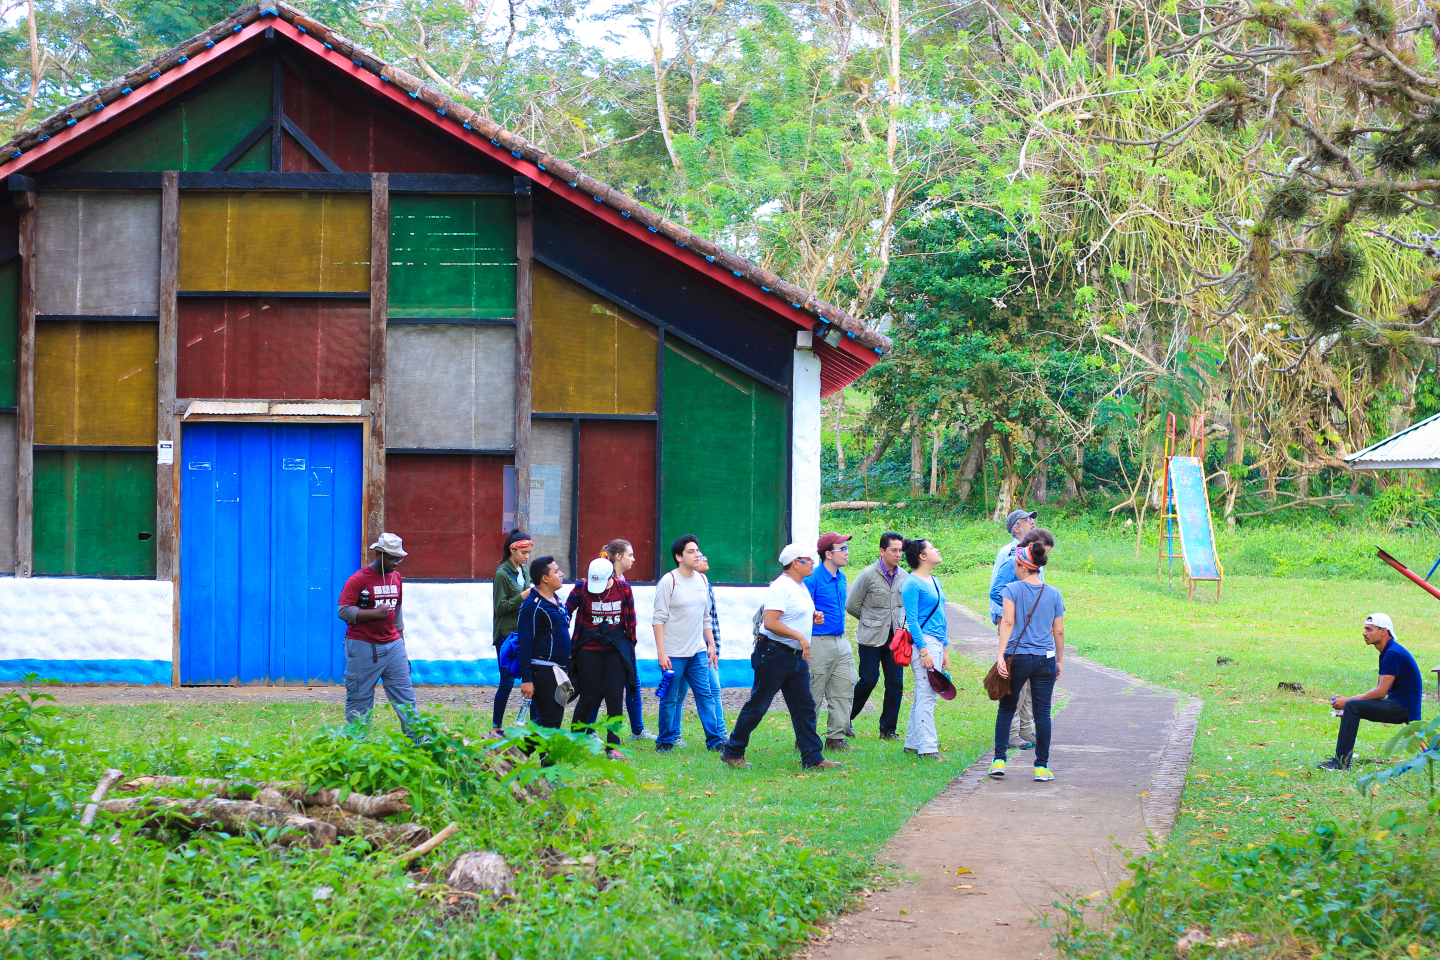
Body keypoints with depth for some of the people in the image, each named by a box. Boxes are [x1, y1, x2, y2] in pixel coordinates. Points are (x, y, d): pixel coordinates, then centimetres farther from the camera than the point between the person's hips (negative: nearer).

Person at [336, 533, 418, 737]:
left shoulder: (396, 577, 13)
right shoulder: (358, 579, -10)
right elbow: (343, 611, -15)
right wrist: (375, 613, -20)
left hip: (392, 644, 6)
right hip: (363, 648, -6)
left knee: (405, 693, 2)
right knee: (360, 698, -2)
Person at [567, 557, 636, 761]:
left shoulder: (623, 589, -4)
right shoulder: (581, 589, -9)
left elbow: (631, 618, 9)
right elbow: (565, 614, -1)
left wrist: (631, 643, 13)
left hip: (616, 650, 1)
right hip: (589, 650, -1)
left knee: (614, 697, -4)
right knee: (589, 697, 1)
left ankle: (614, 746, 2)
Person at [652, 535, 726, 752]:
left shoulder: (702, 580, 10)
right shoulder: (668, 582, -8)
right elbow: (659, 619, -10)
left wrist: (711, 645, 14)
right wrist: (661, 652, -15)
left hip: (698, 652, 5)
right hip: (673, 653, -5)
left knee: (705, 695, 1)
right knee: (670, 699, 2)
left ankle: (714, 740, 4)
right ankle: (665, 741, 13)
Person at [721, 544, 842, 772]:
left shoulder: (801, 587, 15)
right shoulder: (781, 588, -16)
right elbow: (770, 623, -26)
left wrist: (814, 617, 8)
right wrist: (800, 636, -26)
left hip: (798, 657, 9)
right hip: (775, 656, -9)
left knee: (805, 707, 6)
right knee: (757, 707, -1)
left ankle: (813, 758, 8)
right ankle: (732, 753, 9)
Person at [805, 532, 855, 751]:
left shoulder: (841, 578, 13)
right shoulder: (813, 579, -12)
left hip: (841, 641, 8)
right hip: (819, 641, -8)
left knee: (844, 691, 7)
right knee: (812, 694, -3)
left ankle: (836, 738, 14)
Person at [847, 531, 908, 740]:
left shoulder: (904, 577, 6)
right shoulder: (868, 575, -8)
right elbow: (851, 606, -1)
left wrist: (900, 622, 10)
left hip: (895, 637, 4)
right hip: (871, 638, -4)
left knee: (895, 683, 1)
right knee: (868, 681, -6)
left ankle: (888, 729, 11)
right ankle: (846, 718, 15)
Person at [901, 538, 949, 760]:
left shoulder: (934, 582, 17)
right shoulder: (912, 583, -10)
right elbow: (911, 620, -14)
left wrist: (945, 649, 20)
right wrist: (923, 651, -18)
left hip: (937, 642, 9)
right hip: (923, 641, -9)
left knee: (926, 696, 12)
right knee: (926, 695, -8)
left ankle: (912, 744, 19)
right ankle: (927, 748, -7)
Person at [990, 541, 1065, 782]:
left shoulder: (1012, 590, -3)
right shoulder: (1053, 594, 5)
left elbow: (1008, 622, -13)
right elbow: (1058, 631, 7)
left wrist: (1001, 654, -16)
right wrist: (1060, 660, 17)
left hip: (1017, 658, -2)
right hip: (1045, 661, 2)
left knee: (1006, 710, 12)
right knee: (1042, 713, 7)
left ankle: (999, 760, 5)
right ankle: (1042, 766, 8)